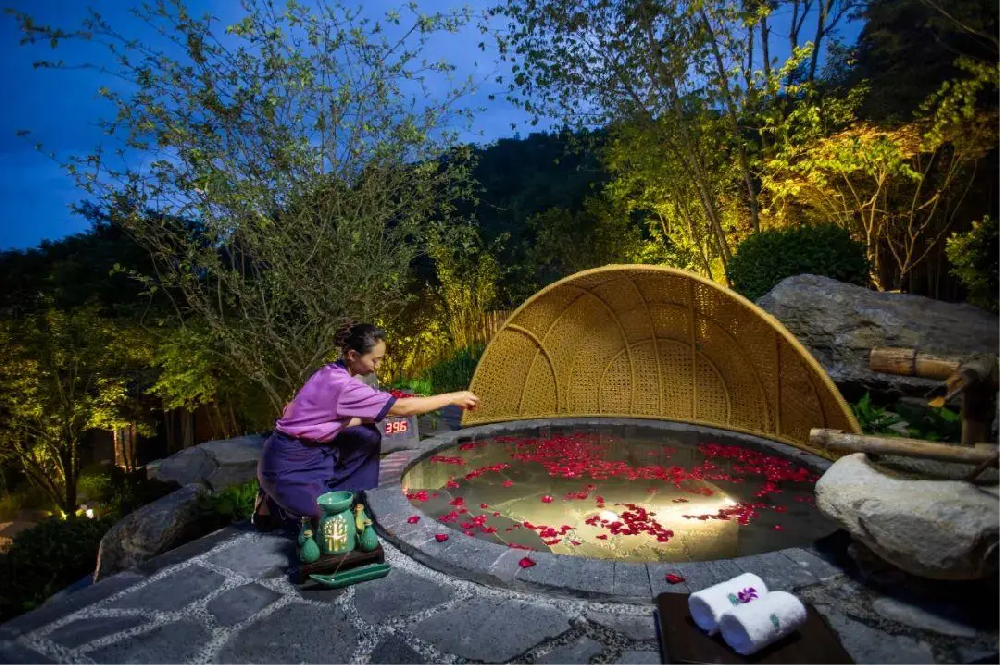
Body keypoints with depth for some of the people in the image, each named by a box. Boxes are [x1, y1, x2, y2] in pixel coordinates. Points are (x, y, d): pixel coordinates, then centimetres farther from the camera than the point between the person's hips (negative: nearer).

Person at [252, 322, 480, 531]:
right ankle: (272, 506, 10)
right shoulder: (341, 385, -28)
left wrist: (365, 418, -8)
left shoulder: (333, 374, 0)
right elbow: (401, 407, -27)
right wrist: (453, 398, -21)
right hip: (288, 465, -9)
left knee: (369, 436, 5)